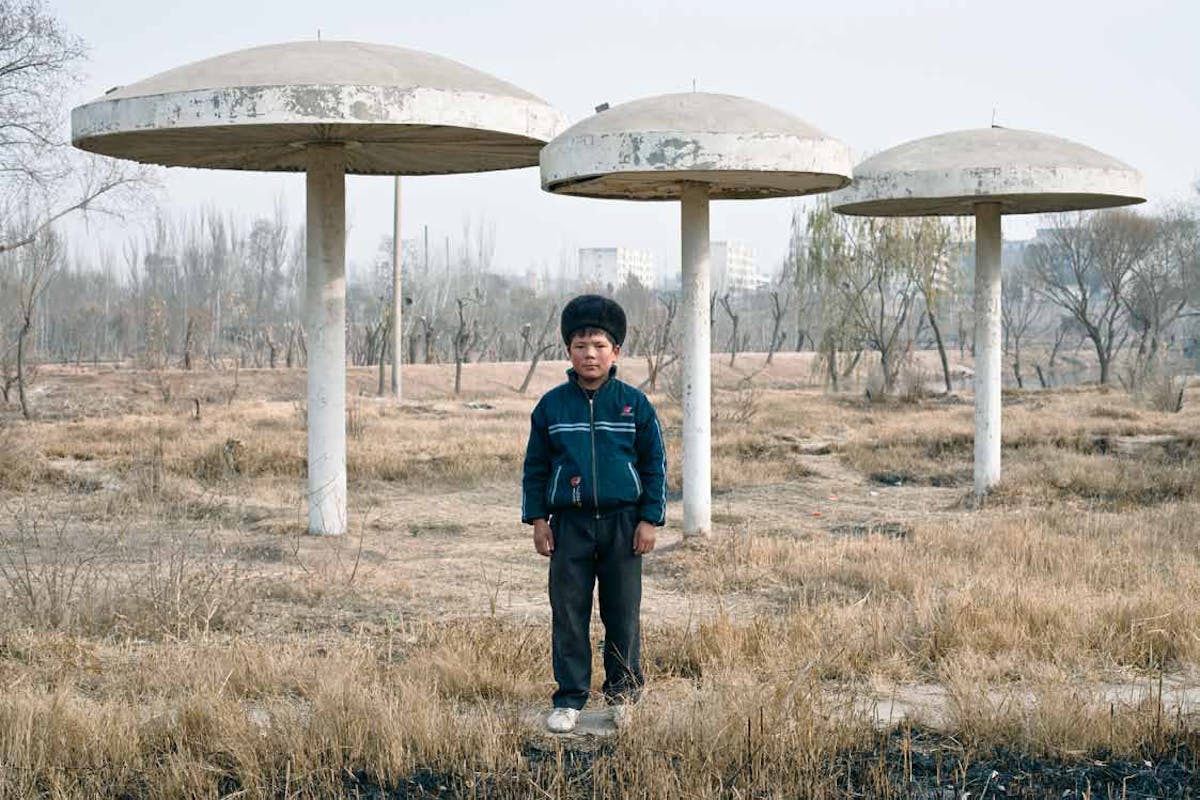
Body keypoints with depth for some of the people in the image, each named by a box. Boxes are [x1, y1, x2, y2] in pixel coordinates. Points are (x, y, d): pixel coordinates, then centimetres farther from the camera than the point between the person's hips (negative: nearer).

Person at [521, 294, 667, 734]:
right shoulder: (551, 405, 4)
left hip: (622, 524, 0)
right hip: (569, 524, 1)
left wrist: (650, 520, -1)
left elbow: (655, 464, 4)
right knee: (568, 613, 1)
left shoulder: (634, 404, 2)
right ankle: (569, 699, 9)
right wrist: (537, 520, 4)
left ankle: (623, 695, 18)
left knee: (623, 614, 5)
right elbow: (535, 466, 9)